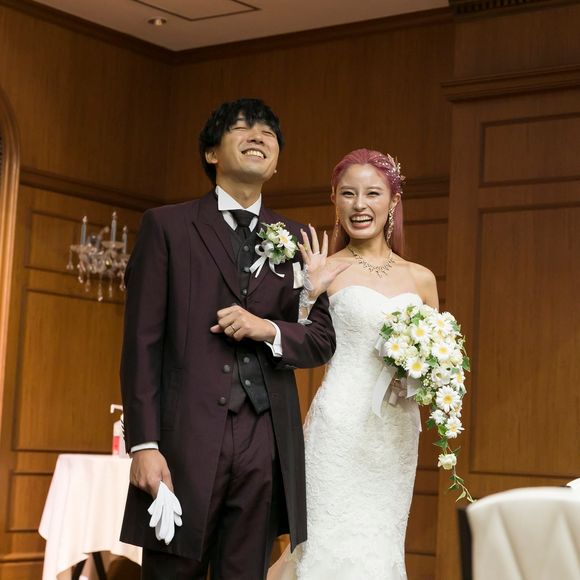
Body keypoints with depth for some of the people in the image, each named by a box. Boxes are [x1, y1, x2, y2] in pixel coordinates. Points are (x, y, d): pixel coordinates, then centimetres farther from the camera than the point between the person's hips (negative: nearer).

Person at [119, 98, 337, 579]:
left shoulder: (295, 238, 14)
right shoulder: (167, 226, 4)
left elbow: (323, 338, 14)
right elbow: (143, 341, -2)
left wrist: (270, 330, -7)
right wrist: (144, 443, -9)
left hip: (266, 444, 3)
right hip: (187, 437, -3)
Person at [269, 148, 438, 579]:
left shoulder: (420, 279, 11)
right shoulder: (324, 271, 0)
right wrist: (309, 289, -16)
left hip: (398, 434, 4)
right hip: (341, 428, -4)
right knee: (335, 544, -6)